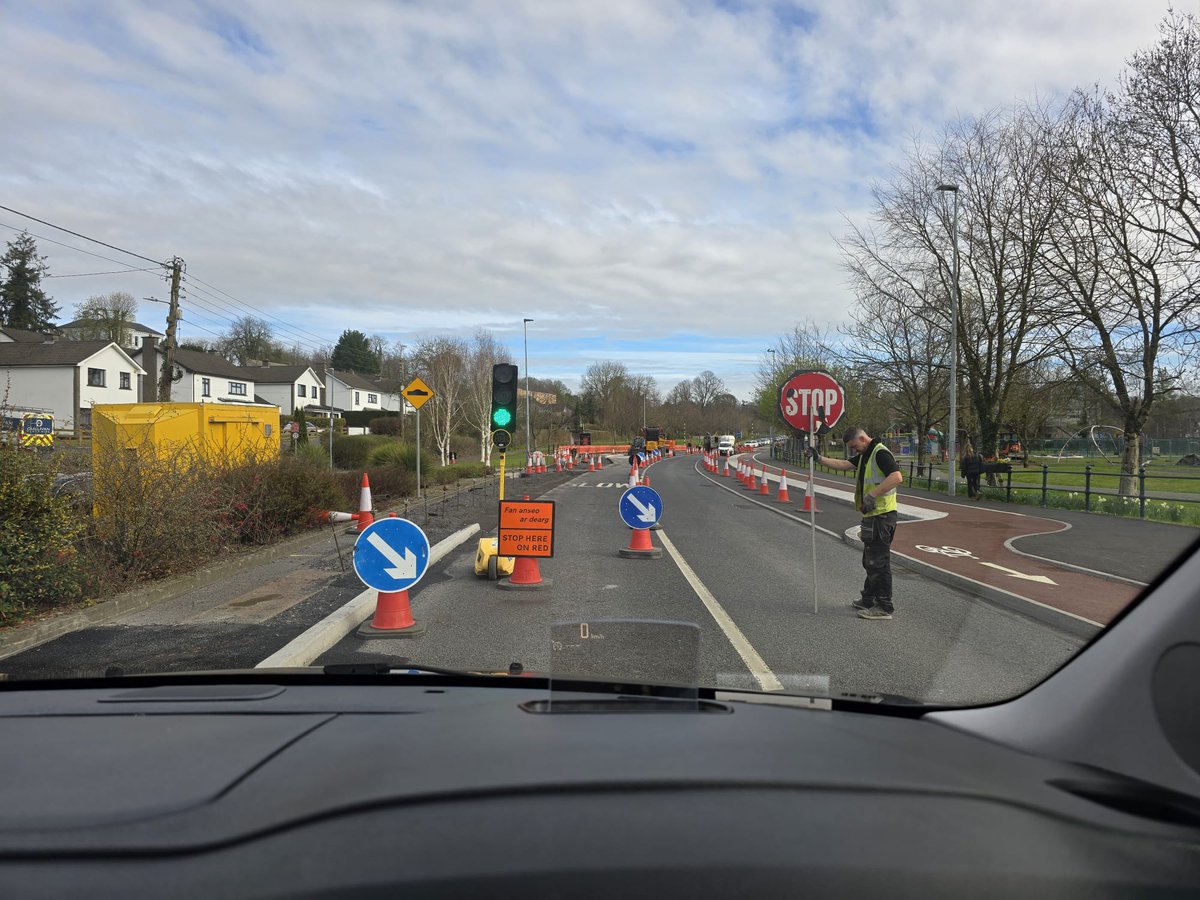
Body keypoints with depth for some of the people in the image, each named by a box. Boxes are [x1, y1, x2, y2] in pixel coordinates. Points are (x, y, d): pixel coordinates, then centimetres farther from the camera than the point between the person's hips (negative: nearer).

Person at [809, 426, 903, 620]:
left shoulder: (880, 453, -17)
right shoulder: (864, 455, 16)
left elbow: (897, 477, -28)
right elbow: (844, 464, 17)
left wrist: (872, 495, -28)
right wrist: (820, 458, 8)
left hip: (882, 514, -11)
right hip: (872, 515, 11)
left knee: (878, 561, -5)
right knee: (870, 560, 18)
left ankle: (884, 607, 1)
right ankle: (869, 600, 29)